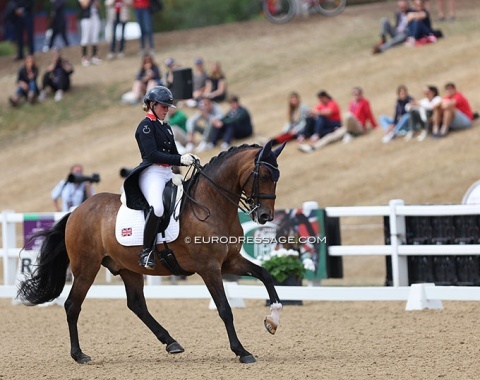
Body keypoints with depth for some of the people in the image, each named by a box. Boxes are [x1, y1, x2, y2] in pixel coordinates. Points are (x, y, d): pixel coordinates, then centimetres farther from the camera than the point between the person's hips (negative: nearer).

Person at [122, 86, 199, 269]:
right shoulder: (146, 125, -4)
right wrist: (180, 159, -20)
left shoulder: (166, 127, 21)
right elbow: (152, 154, -15)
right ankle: (146, 252, -26)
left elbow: (173, 154, 21)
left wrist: (189, 159, 0)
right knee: (157, 207, -34)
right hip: (151, 172, -9)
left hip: (168, 173, 9)